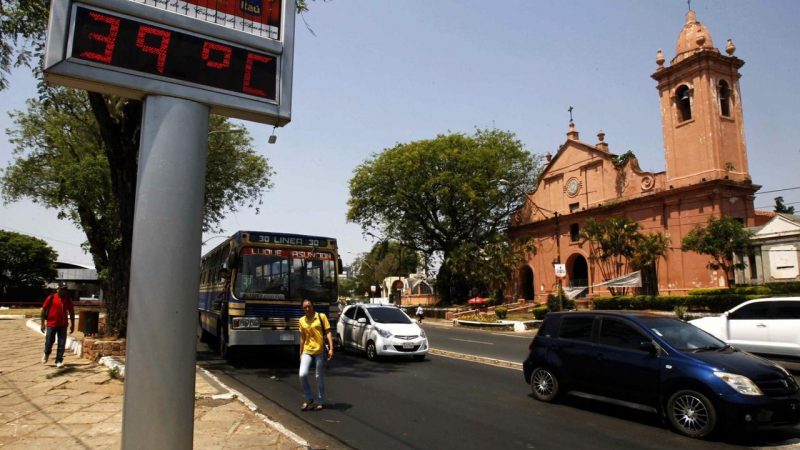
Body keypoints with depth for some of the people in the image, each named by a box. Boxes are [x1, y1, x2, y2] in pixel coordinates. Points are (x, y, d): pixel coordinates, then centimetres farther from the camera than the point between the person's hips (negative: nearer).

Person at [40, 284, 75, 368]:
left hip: (63, 325, 2)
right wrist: (43, 323, -4)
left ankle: (59, 361, 9)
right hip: (51, 324, -2)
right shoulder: (51, 298, -4)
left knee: (62, 344, 0)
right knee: (49, 342, 5)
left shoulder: (68, 299, 4)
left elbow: (71, 312, 11)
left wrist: (72, 325, 9)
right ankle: (46, 354, 37)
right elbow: (44, 310, -1)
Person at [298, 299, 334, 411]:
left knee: (320, 377, 5)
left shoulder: (321, 317, -4)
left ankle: (320, 401, 20)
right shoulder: (302, 320, 7)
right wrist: (300, 353, 15)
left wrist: (331, 348, -14)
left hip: (320, 351, -3)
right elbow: (302, 338, 14)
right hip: (307, 351, 3)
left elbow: (328, 333, -6)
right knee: (302, 374, -12)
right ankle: (309, 398, 9)